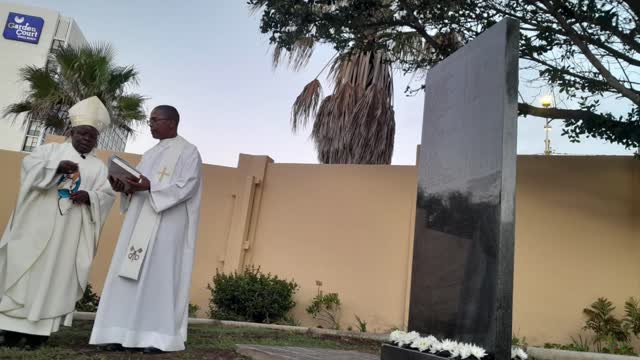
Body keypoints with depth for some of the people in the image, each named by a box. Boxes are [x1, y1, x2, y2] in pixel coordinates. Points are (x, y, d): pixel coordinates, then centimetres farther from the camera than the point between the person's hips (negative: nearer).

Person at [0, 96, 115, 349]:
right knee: (24, 271, -1)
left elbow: (107, 195, 5)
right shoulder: (52, 149, 13)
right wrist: (57, 166, -18)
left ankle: (39, 329, 0)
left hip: (70, 230, 1)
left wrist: (89, 196, -15)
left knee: (55, 274, -2)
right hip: (38, 222, 0)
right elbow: (29, 165, -2)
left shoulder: (99, 166, 15)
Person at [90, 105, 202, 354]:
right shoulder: (151, 154, 22)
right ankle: (123, 333, 4)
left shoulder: (188, 152, -1)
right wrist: (124, 187, -5)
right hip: (140, 223, 7)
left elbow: (186, 187, -13)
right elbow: (138, 182, 17)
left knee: (159, 275, -8)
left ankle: (160, 337, -4)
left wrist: (150, 188, -23)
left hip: (167, 225, -7)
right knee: (130, 274, 1)